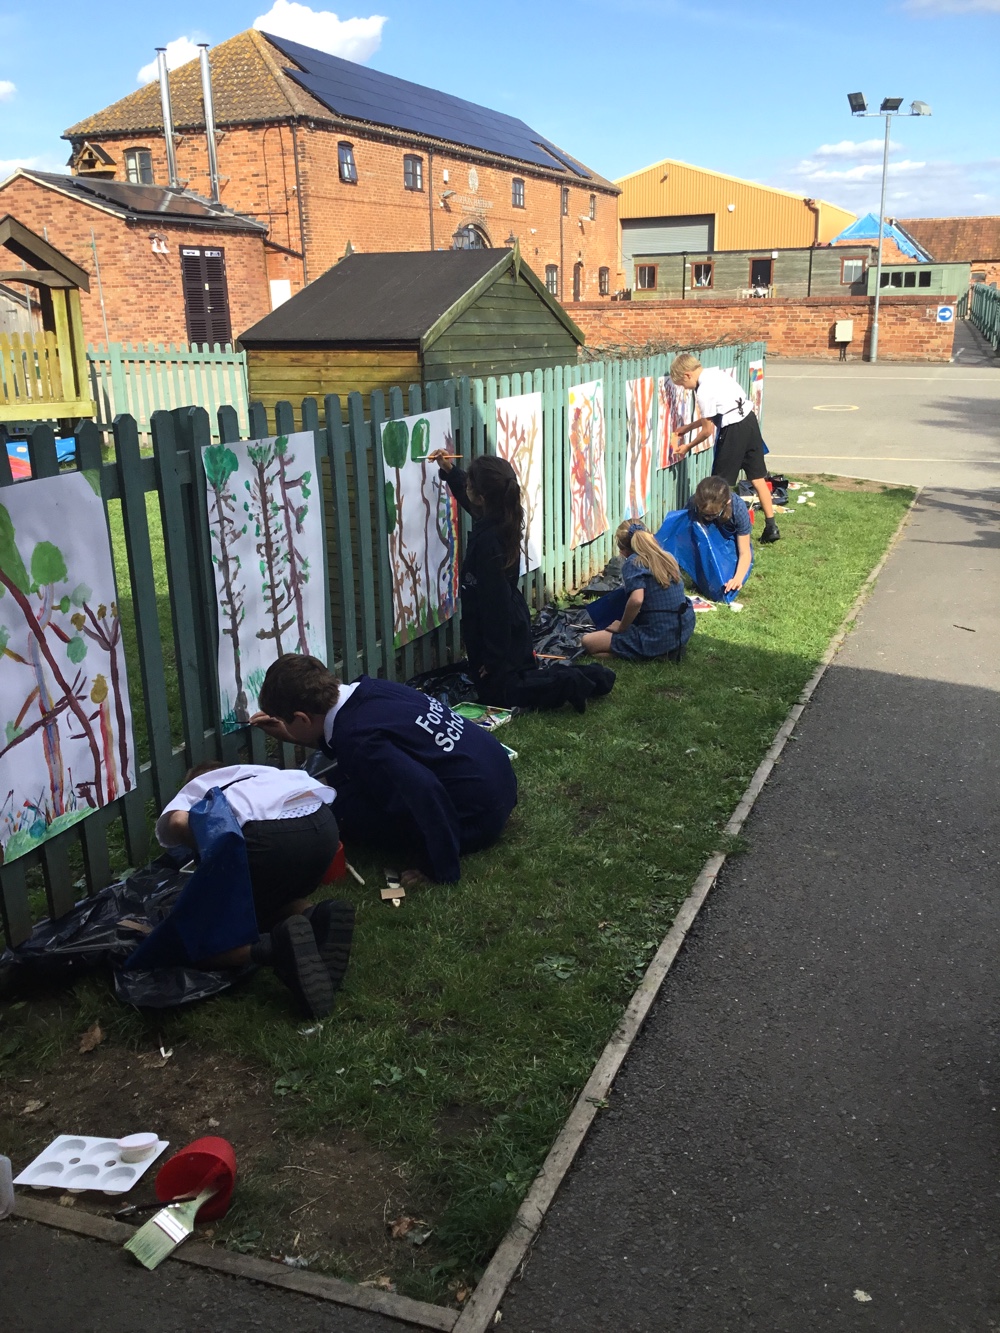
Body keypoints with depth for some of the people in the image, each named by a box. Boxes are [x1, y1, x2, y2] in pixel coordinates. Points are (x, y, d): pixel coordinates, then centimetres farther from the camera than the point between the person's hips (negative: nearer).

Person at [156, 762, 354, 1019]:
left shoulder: (188, 793, 28)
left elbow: (177, 822, 3)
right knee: (282, 902, 34)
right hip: (322, 824, 5)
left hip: (267, 834, -5)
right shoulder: (257, 773, 42)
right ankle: (316, 921, 1)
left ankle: (277, 945, -15)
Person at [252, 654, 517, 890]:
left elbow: (421, 791, -39)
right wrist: (293, 736, 20)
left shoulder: (357, 738, -26)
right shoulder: (367, 689, 2)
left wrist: (440, 869, -28)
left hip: (478, 817, -9)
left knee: (345, 809, -11)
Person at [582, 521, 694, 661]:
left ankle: (652, 652, -5)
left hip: (658, 636, -8)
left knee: (587, 641, -1)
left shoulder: (633, 562, -9)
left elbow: (636, 600, -26)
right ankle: (669, 648, 12)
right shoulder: (667, 558, 13)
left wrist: (621, 627, -10)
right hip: (684, 629, 8)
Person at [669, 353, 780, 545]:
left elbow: (708, 430, -7)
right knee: (757, 477, 12)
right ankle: (771, 527, 15)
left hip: (733, 429, -9)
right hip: (750, 420, 9)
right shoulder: (714, 373, 12)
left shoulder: (704, 390, -14)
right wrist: (686, 428, 25)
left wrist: (687, 447, 7)